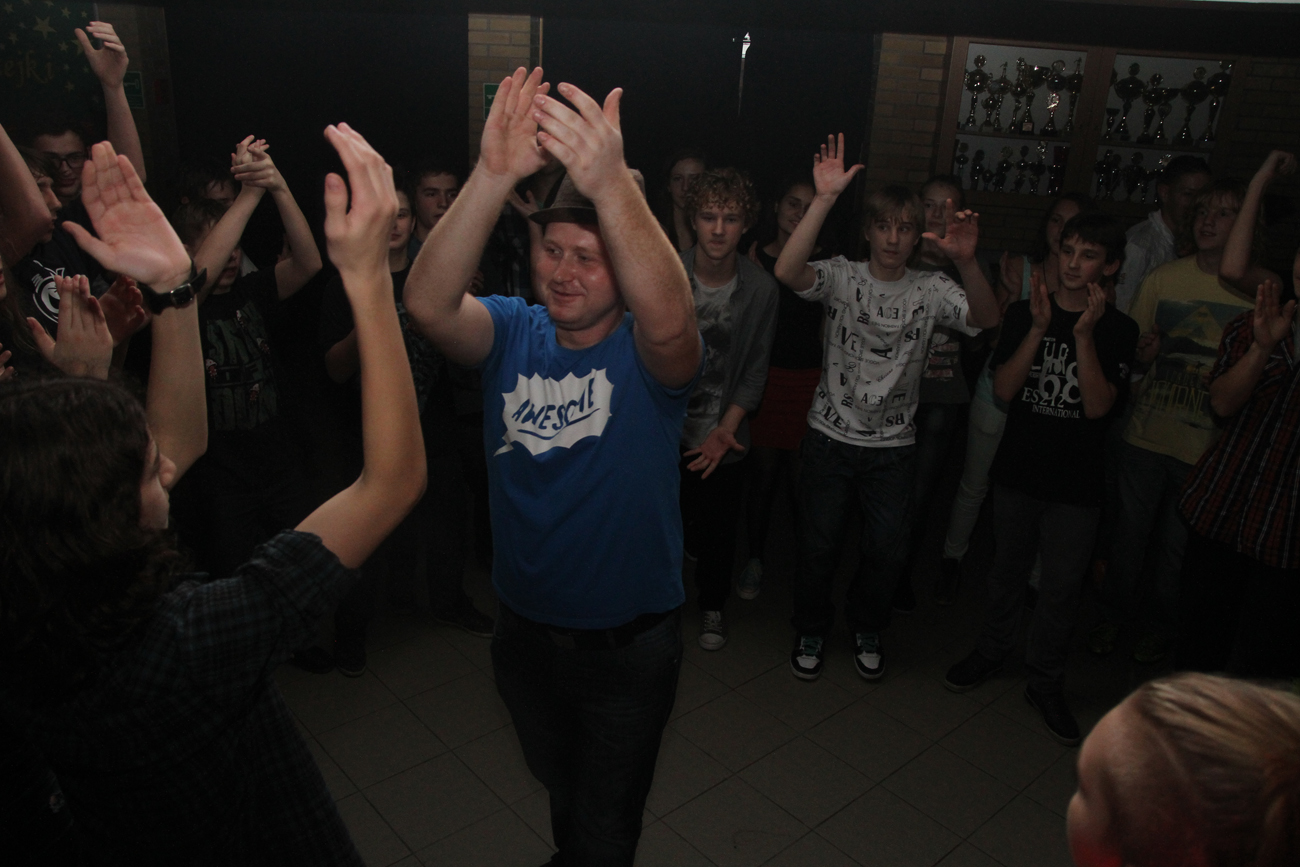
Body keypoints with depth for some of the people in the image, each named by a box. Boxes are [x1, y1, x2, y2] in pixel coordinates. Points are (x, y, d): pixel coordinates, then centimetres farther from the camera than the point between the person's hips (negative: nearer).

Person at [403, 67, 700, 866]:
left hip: (630, 645, -4)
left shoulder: (646, 354, -18)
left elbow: (669, 319, -43)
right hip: (525, 632, 4)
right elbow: (428, 304, -30)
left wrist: (612, 185, -58)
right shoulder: (512, 333, -9)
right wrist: (493, 176, -45)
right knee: (558, 785, 32)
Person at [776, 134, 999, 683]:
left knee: (886, 551, 10)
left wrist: (967, 263, -39)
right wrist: (825, 199, -37)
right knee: (818, 545, 9)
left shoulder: (930, 290, -2)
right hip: (831, 436, -1)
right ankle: (812, 629, 34)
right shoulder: (842, 276, -6)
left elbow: (986, 320, -20)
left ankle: (867, 628, 37)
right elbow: (787, 272, -27)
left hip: (894, 446, 2)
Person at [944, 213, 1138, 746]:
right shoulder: (1024, 313, -1)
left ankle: (1046, 682, 25)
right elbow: (1003, 389, -10)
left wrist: (1084, 336, -22)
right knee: (1008, 569, 17)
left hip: (1076, 484, -1)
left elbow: (1098, 406, -15)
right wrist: (1039, 328, -18)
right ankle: (991, 650, 38)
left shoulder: (1118, 329, -5)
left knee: (1061, 587, 7)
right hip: (1017, 471, 1)